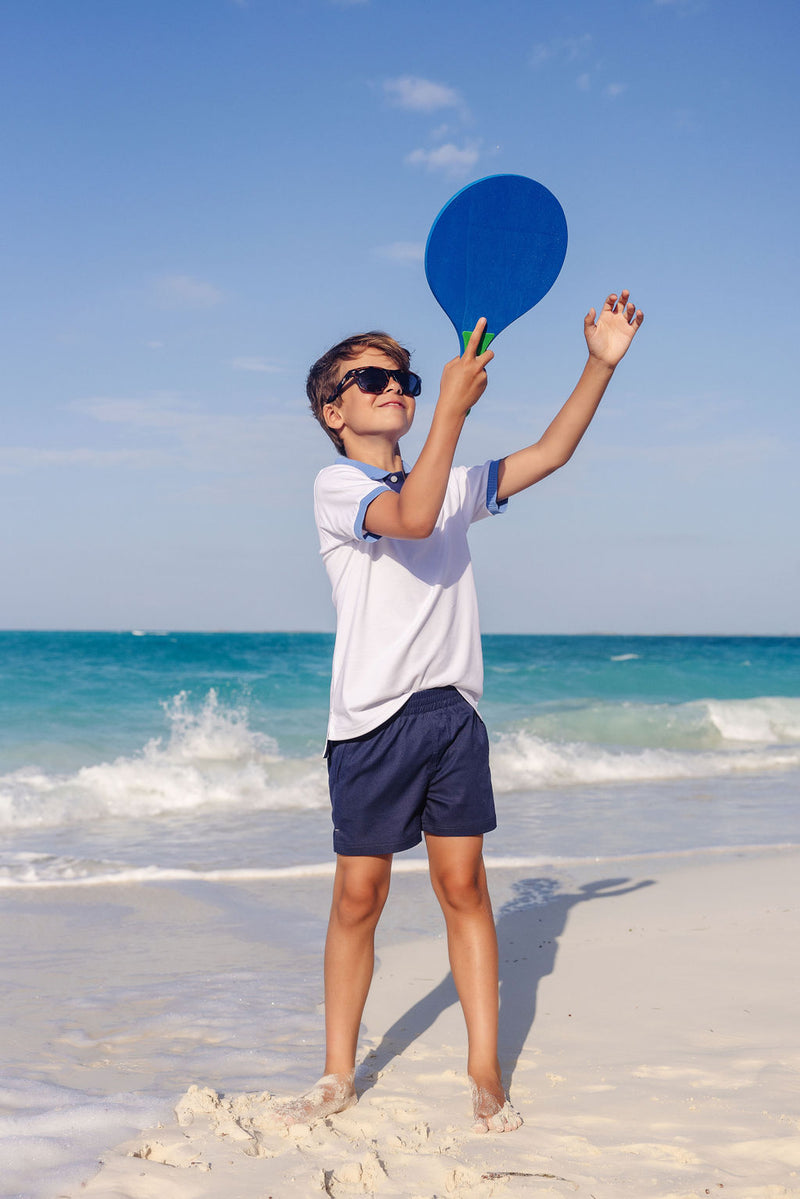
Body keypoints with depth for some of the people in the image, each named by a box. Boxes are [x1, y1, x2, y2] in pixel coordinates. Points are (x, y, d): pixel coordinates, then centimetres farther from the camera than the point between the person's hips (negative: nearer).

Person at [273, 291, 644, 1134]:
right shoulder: (336, 487, -3)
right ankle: (338, 1077, 16)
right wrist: (453, 405, -24)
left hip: (452, 712, 4)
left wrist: (601, 364, 0)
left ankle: (485, 1074, 11)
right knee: (358, 897, 2)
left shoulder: (452, 486, 15)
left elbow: (548, 454, 10)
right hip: (372, 718, -4)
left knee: (463, 885, 3)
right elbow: (410, 519, -22)